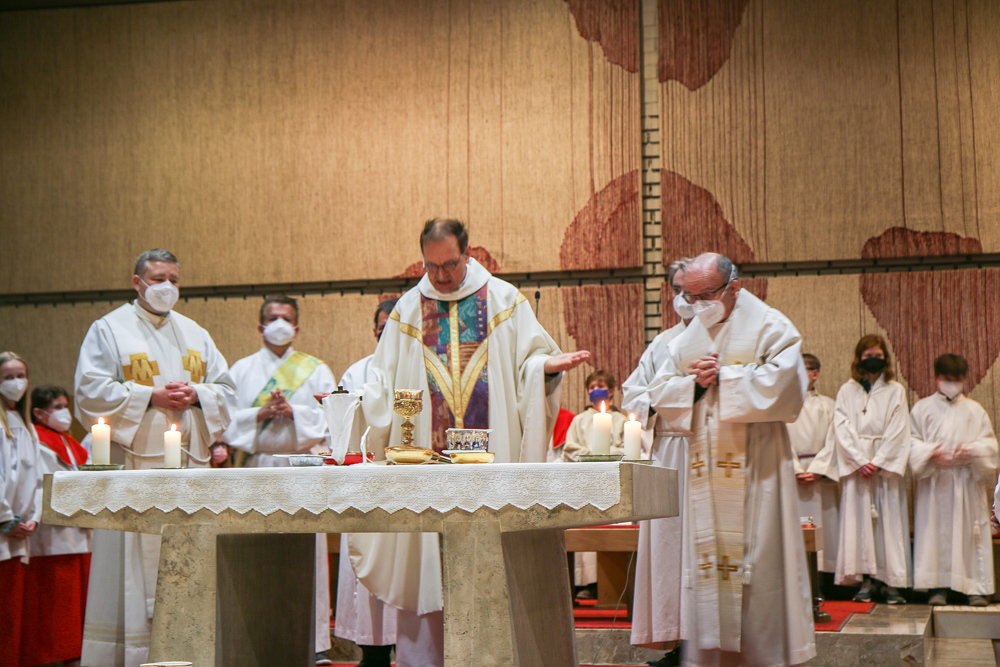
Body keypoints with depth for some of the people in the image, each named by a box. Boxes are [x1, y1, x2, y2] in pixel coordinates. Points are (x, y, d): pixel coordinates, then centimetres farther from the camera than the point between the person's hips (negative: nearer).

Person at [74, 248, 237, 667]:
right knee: (135, 564, -8)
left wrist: (196, 394, -5)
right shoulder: (110, 330, 4)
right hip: (134, 460, -5)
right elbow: (93, 391, -6)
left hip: (188, 463, 5)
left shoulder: (195, 334, 19)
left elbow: (226, 390, 16)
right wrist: (149, 396, -13)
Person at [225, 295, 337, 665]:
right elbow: (226, 418, 6)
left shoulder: (316, 370, 14)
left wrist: (292, 411, -11)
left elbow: (331, 416, 2)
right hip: (255, 469, 1)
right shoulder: (241, 370, 16)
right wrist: (259, 414, -10)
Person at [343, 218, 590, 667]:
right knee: (424, 559, 0)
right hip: (424, 459, 2)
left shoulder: (504, 300, 8)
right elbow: (384, 383, 13)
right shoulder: (408, 308, 13)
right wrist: (360, 396, -6)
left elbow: (528, 359, 6)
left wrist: (545, 365, -15)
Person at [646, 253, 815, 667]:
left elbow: (782, 383, -13)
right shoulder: (686, 338, 18)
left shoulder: (769, 327, 1)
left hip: (753, 465, -5)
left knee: (755, 559, -6)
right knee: (705, 560, 3)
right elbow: (659, 392, 12)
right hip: (704, 468, 5)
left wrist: (722, 376, -10)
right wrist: (695, 383, -7)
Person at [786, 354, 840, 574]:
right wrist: (796, 470, -10)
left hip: (821, 473, 1)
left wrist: (816, 470, -9)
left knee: (824, 527, -4)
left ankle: (824, 571, -2)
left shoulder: (828, 405, 12)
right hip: (791, 472, -1)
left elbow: (832, 441, 3)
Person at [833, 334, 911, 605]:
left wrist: (879, 462, -11)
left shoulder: (896, 391, 8)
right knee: (860, 519, -4)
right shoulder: (846, 391, 10)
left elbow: (898, 431, 0)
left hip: (887, 464, -1)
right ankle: (866, 579, -2)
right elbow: (842, 428, 1)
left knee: (889, 519, -4)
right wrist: (860, 461, -11)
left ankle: (891, 582, -4)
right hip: (856, 464, 1)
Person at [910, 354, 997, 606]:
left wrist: (971, 451, -13)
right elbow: (911, 442, 4)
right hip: (934, 481, 0)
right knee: (936, 531, -3)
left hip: (967, 480, 1)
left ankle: (977, 587, 3)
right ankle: (938, 587, 2)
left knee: (970, 532, -1)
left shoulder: (975, 410, 10)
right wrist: (931, 453, -15)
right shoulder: (922, 408, 8)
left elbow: (990, 443, 7)